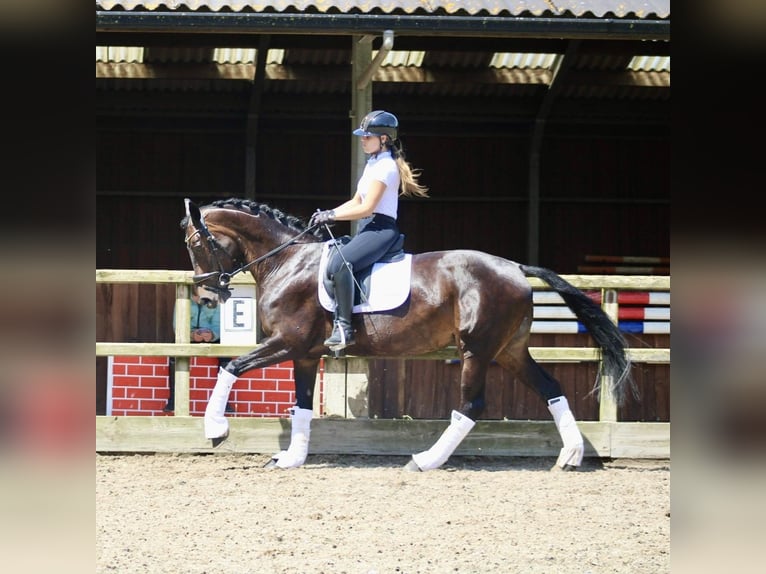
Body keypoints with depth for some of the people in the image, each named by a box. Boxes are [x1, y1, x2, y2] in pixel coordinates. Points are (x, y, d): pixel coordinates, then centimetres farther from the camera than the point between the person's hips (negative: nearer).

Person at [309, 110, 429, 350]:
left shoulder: (385, 167, -12)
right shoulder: (373, 164, 20)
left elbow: (367, 207, -18)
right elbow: (355, 202, 22)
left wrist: (332, 215, -14)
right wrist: (328, 214, 8)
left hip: (381, 229, -11)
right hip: (369, 228, 11)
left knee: (339, 262, -30)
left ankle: (344, 328, -30)